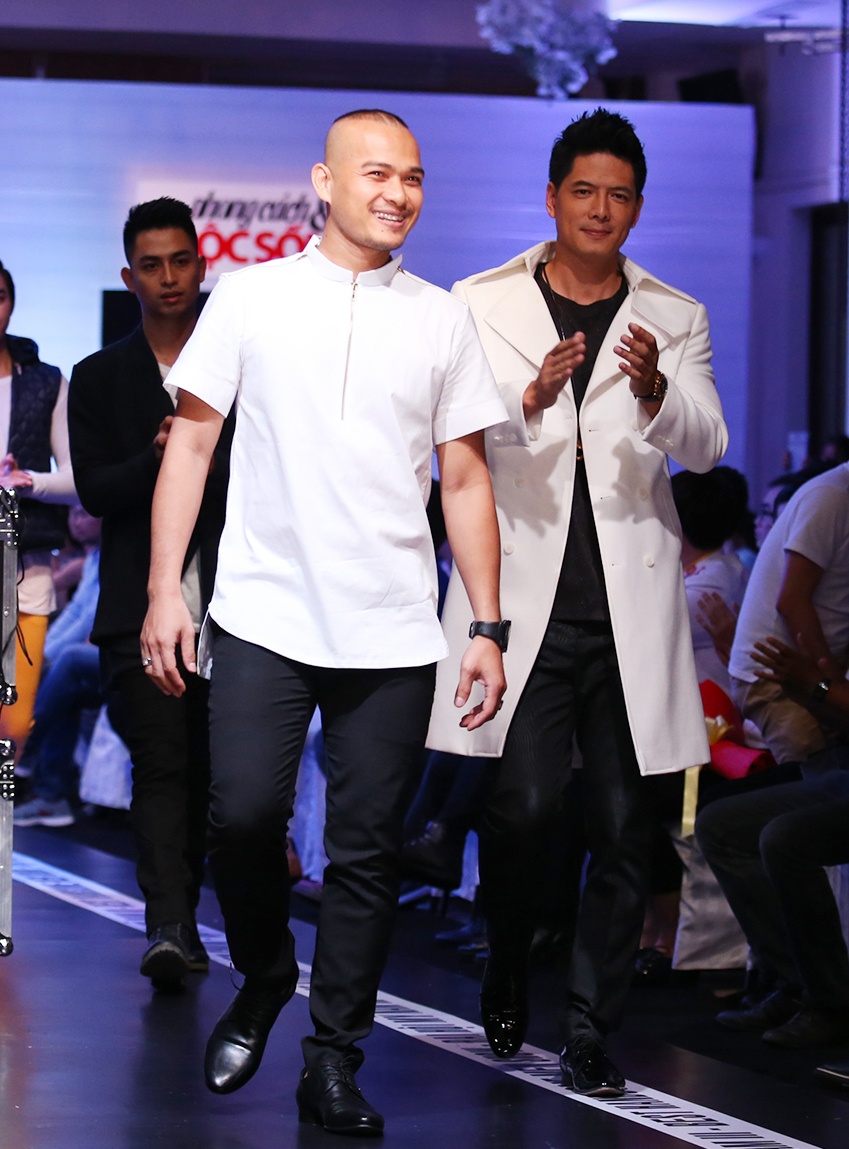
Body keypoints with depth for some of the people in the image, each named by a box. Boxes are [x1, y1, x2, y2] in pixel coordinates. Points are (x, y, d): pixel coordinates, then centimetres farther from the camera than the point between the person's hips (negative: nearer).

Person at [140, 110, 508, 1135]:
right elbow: (191, 441, 5)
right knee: (243, 816, -10)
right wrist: (165, 587, -3)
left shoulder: (442, 321, 9)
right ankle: (262, 983, 18)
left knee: (366, 852, 1)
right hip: (261, 619, -1)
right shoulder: (252, 298, 5)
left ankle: (334, 1063, 11)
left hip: (393, 637, 1)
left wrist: (488, 628, 6)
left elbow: (465, 481, 11)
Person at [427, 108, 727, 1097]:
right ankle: (507, 977, 15)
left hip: (629, 603, 2)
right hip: (523, 596, -2)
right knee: (525, 803, -12)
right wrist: (530, 399, -26)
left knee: (624, 827, 0)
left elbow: (705, 447, -2)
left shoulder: (674, 320, 11)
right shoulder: (483, 305, 6)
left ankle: (590, 1032, 9)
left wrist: (654, 391, -23)